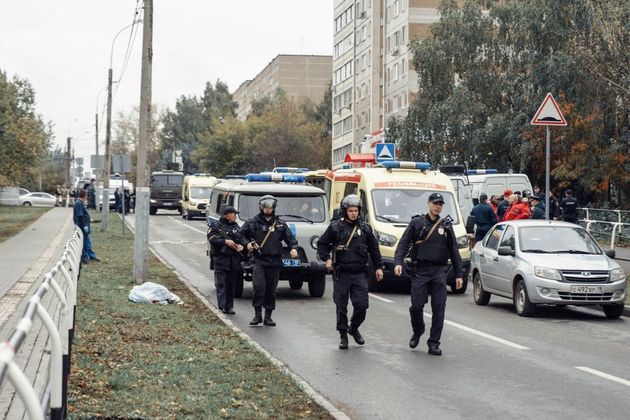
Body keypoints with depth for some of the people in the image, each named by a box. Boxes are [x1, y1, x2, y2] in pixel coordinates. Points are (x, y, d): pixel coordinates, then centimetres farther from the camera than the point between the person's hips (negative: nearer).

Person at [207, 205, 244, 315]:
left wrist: (241, 246, -4)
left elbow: (241, 239, 17)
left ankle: (229, 306, 12)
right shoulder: (216, 226, 0)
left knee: (231, 284, 7)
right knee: (221, 284, -9)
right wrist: (225, 241, -18)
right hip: (221, 259, -6)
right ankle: (222, 306, -13)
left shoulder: (236, 226, 18)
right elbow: (212, 239, -11)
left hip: (234, 260, 6)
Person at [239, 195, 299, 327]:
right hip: (259, 260, -2)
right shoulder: (253, 222, 4)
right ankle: (257, 314, -5)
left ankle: (268, 316, 16)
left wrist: (293, 248, -8)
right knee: (259, 286, -18)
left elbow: (290, 238, 11)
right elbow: (241, 234, 12)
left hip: (275, 262, 2)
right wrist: (247, 243, -6)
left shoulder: (280, 224, 10)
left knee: (271, 290, 6)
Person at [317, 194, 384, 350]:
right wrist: (326, 258, -3)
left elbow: (374, 249, 16)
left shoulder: (365, 228, 8)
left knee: (362, 305, -4)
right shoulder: (335, 227, 1)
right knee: (341, 306, 2)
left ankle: (354, 328, 22)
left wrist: (378, 267, 13)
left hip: (360, 273, 1)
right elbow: (322, 243, 10)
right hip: (341, 273, -1)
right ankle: (343, 335, 14)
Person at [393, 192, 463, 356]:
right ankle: (417, 333, 23)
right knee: (416, 306, -5)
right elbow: (403, 244, 1)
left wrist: (458, 274, 11)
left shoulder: (446, 226, 14)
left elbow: (454, 251, 16)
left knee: (439, 307, -5)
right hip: (420, 270, -2)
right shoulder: (417, 223, 7)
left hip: (439, 271, 2)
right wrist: (398, 262, -15)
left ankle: (434, 343, 0)